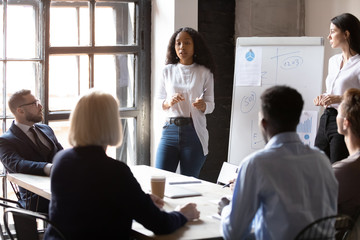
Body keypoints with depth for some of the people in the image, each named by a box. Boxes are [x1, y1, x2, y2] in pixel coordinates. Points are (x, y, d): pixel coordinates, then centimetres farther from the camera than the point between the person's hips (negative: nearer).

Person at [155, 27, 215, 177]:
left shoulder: (204, 73, 4)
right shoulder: (168, 71, 10)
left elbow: (211, 105, 5)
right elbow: (159, 101, 13)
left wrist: (202, 105, -17)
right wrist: (169, 102, -9)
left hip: (194, 132, -2)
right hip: (170, 130, 2)